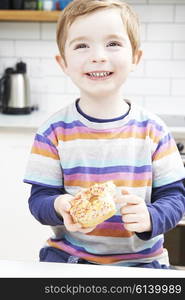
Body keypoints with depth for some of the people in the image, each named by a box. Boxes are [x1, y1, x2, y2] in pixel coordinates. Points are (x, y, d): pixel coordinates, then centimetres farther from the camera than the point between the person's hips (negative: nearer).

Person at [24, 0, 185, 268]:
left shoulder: (153, 130, -3)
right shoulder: (54, 131, -4)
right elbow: (39, 198, -3)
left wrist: (149, 218, -21)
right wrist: (61, 207, -25)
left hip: (141, 259, 0)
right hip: (69, 256, 0)